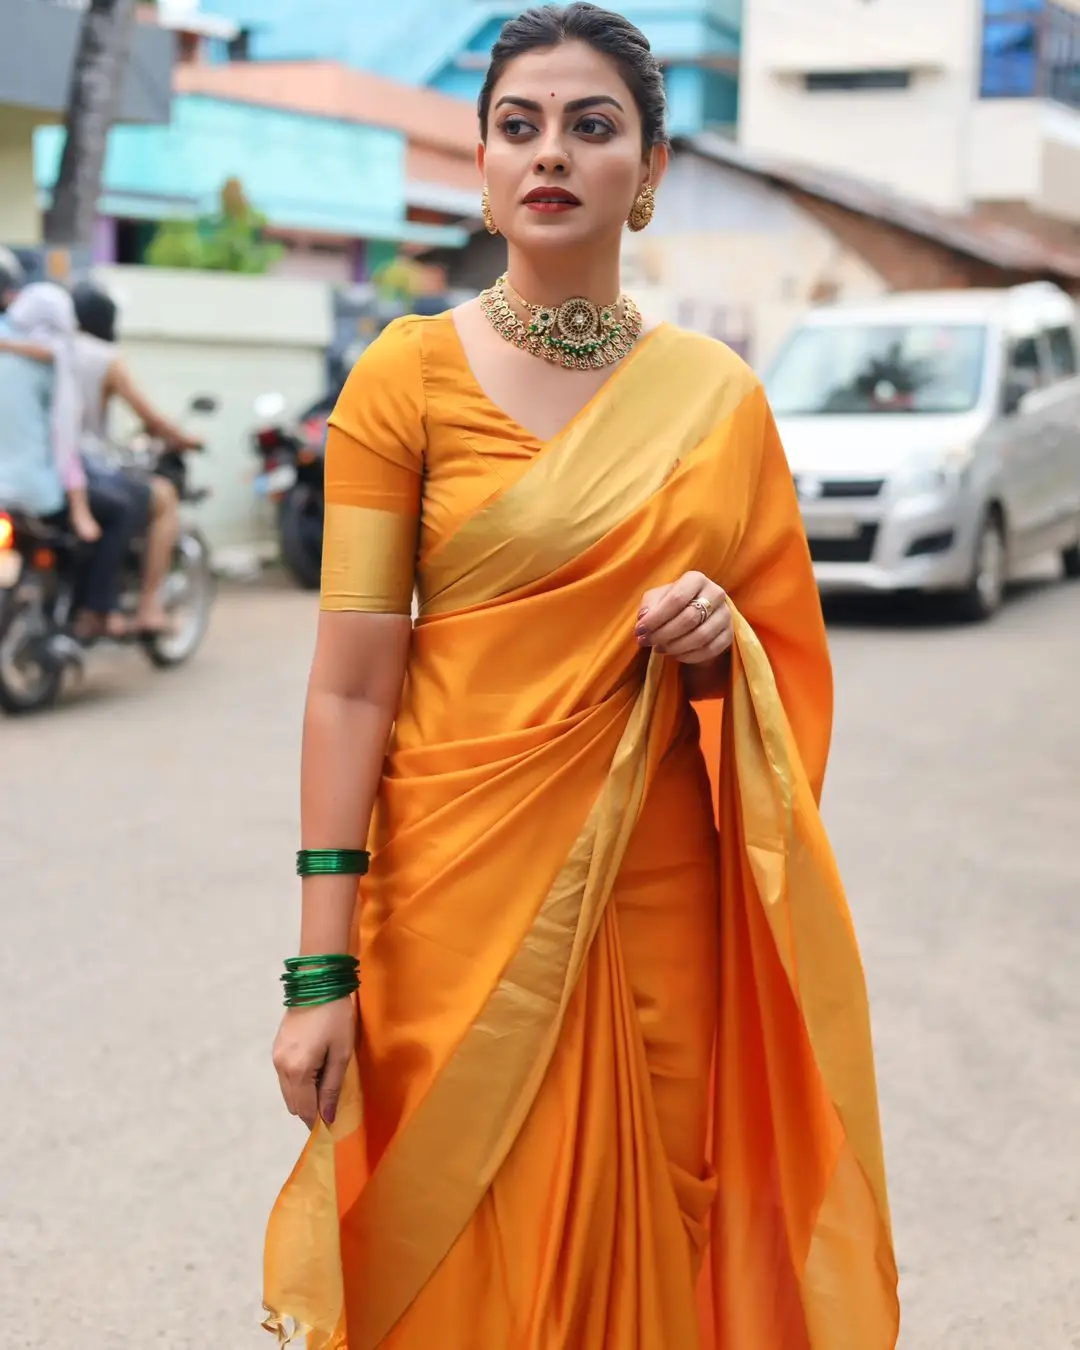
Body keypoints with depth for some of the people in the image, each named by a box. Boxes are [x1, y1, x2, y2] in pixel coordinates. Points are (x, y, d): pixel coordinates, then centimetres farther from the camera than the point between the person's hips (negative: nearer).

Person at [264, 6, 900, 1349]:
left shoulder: (717, 393, 5)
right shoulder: (408, 373, -4)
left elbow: (787, 664, 14)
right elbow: (349, 684, -8)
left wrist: (722, 646, -10)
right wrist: (321, 970, -12)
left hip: (663, 889, 3)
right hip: (462, 884, -3)